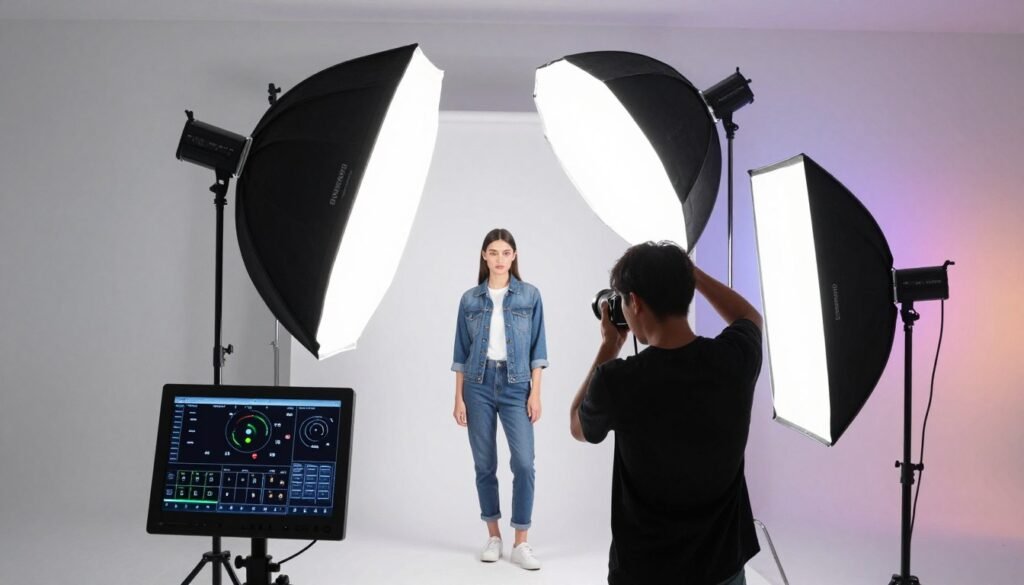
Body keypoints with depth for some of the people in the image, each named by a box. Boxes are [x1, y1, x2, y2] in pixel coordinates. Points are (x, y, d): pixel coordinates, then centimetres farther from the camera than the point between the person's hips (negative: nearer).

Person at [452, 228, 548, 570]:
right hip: (479, 385, 1)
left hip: (516, 386, -1)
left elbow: (537, 348, 2)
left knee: (524, 463, -10)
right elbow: (461, 352, 6)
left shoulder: (530, 295, 1)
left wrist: (536, 393, -5)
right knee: (485, 464, 7)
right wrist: (459, 397, 2)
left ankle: (520, 544, 0)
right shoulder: (470, 299, 4)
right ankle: (493, 537, 21)